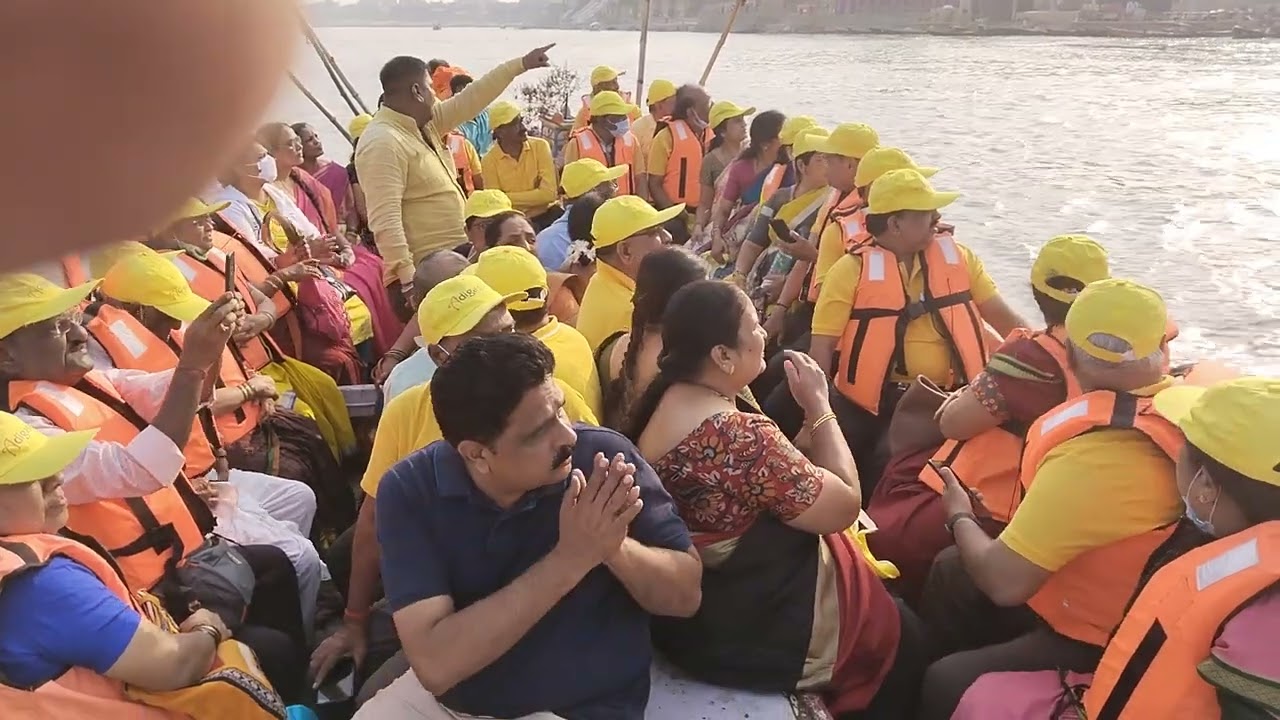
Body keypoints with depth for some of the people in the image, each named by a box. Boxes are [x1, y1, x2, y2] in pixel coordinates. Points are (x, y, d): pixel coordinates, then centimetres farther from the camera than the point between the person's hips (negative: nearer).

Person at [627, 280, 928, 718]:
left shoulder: (660, 399, -4)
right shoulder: (741, 436, -33)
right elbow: (845, 506, -20)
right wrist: (818, 405, -13)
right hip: (753, 632, -9)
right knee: (902, 637, 17)